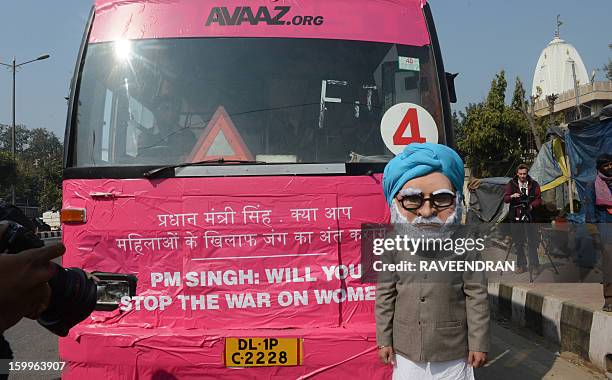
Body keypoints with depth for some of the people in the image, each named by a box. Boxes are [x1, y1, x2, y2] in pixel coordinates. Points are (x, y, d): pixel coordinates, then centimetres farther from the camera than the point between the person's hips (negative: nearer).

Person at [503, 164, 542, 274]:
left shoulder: (534, 184, 5)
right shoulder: (511, 184, 5)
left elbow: (539, 199, 5)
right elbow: (505, 198, 2)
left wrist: (531, 206, -13)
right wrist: (512, 196, -19)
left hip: (530, 216, -1)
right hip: (516, 217, 1)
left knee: (532, 242, -2)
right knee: (518, 243, 4)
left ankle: (534, 265, 7)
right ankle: (521, 265, 13)